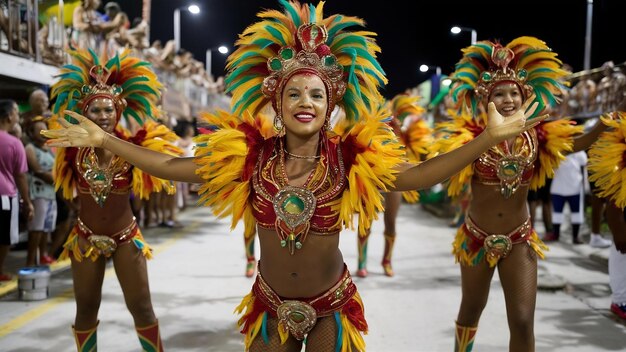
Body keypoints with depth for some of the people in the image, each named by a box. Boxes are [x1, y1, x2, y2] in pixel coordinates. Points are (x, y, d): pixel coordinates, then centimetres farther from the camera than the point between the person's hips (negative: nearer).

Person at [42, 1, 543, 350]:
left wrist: (491, 136, -26)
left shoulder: (349, 158, -14)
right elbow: (171, 167, -6)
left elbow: (420, 175, -19)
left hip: (331, 307, -1)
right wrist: (103, 140, -7)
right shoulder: (251, 155, -11)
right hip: (270, 305, 2)